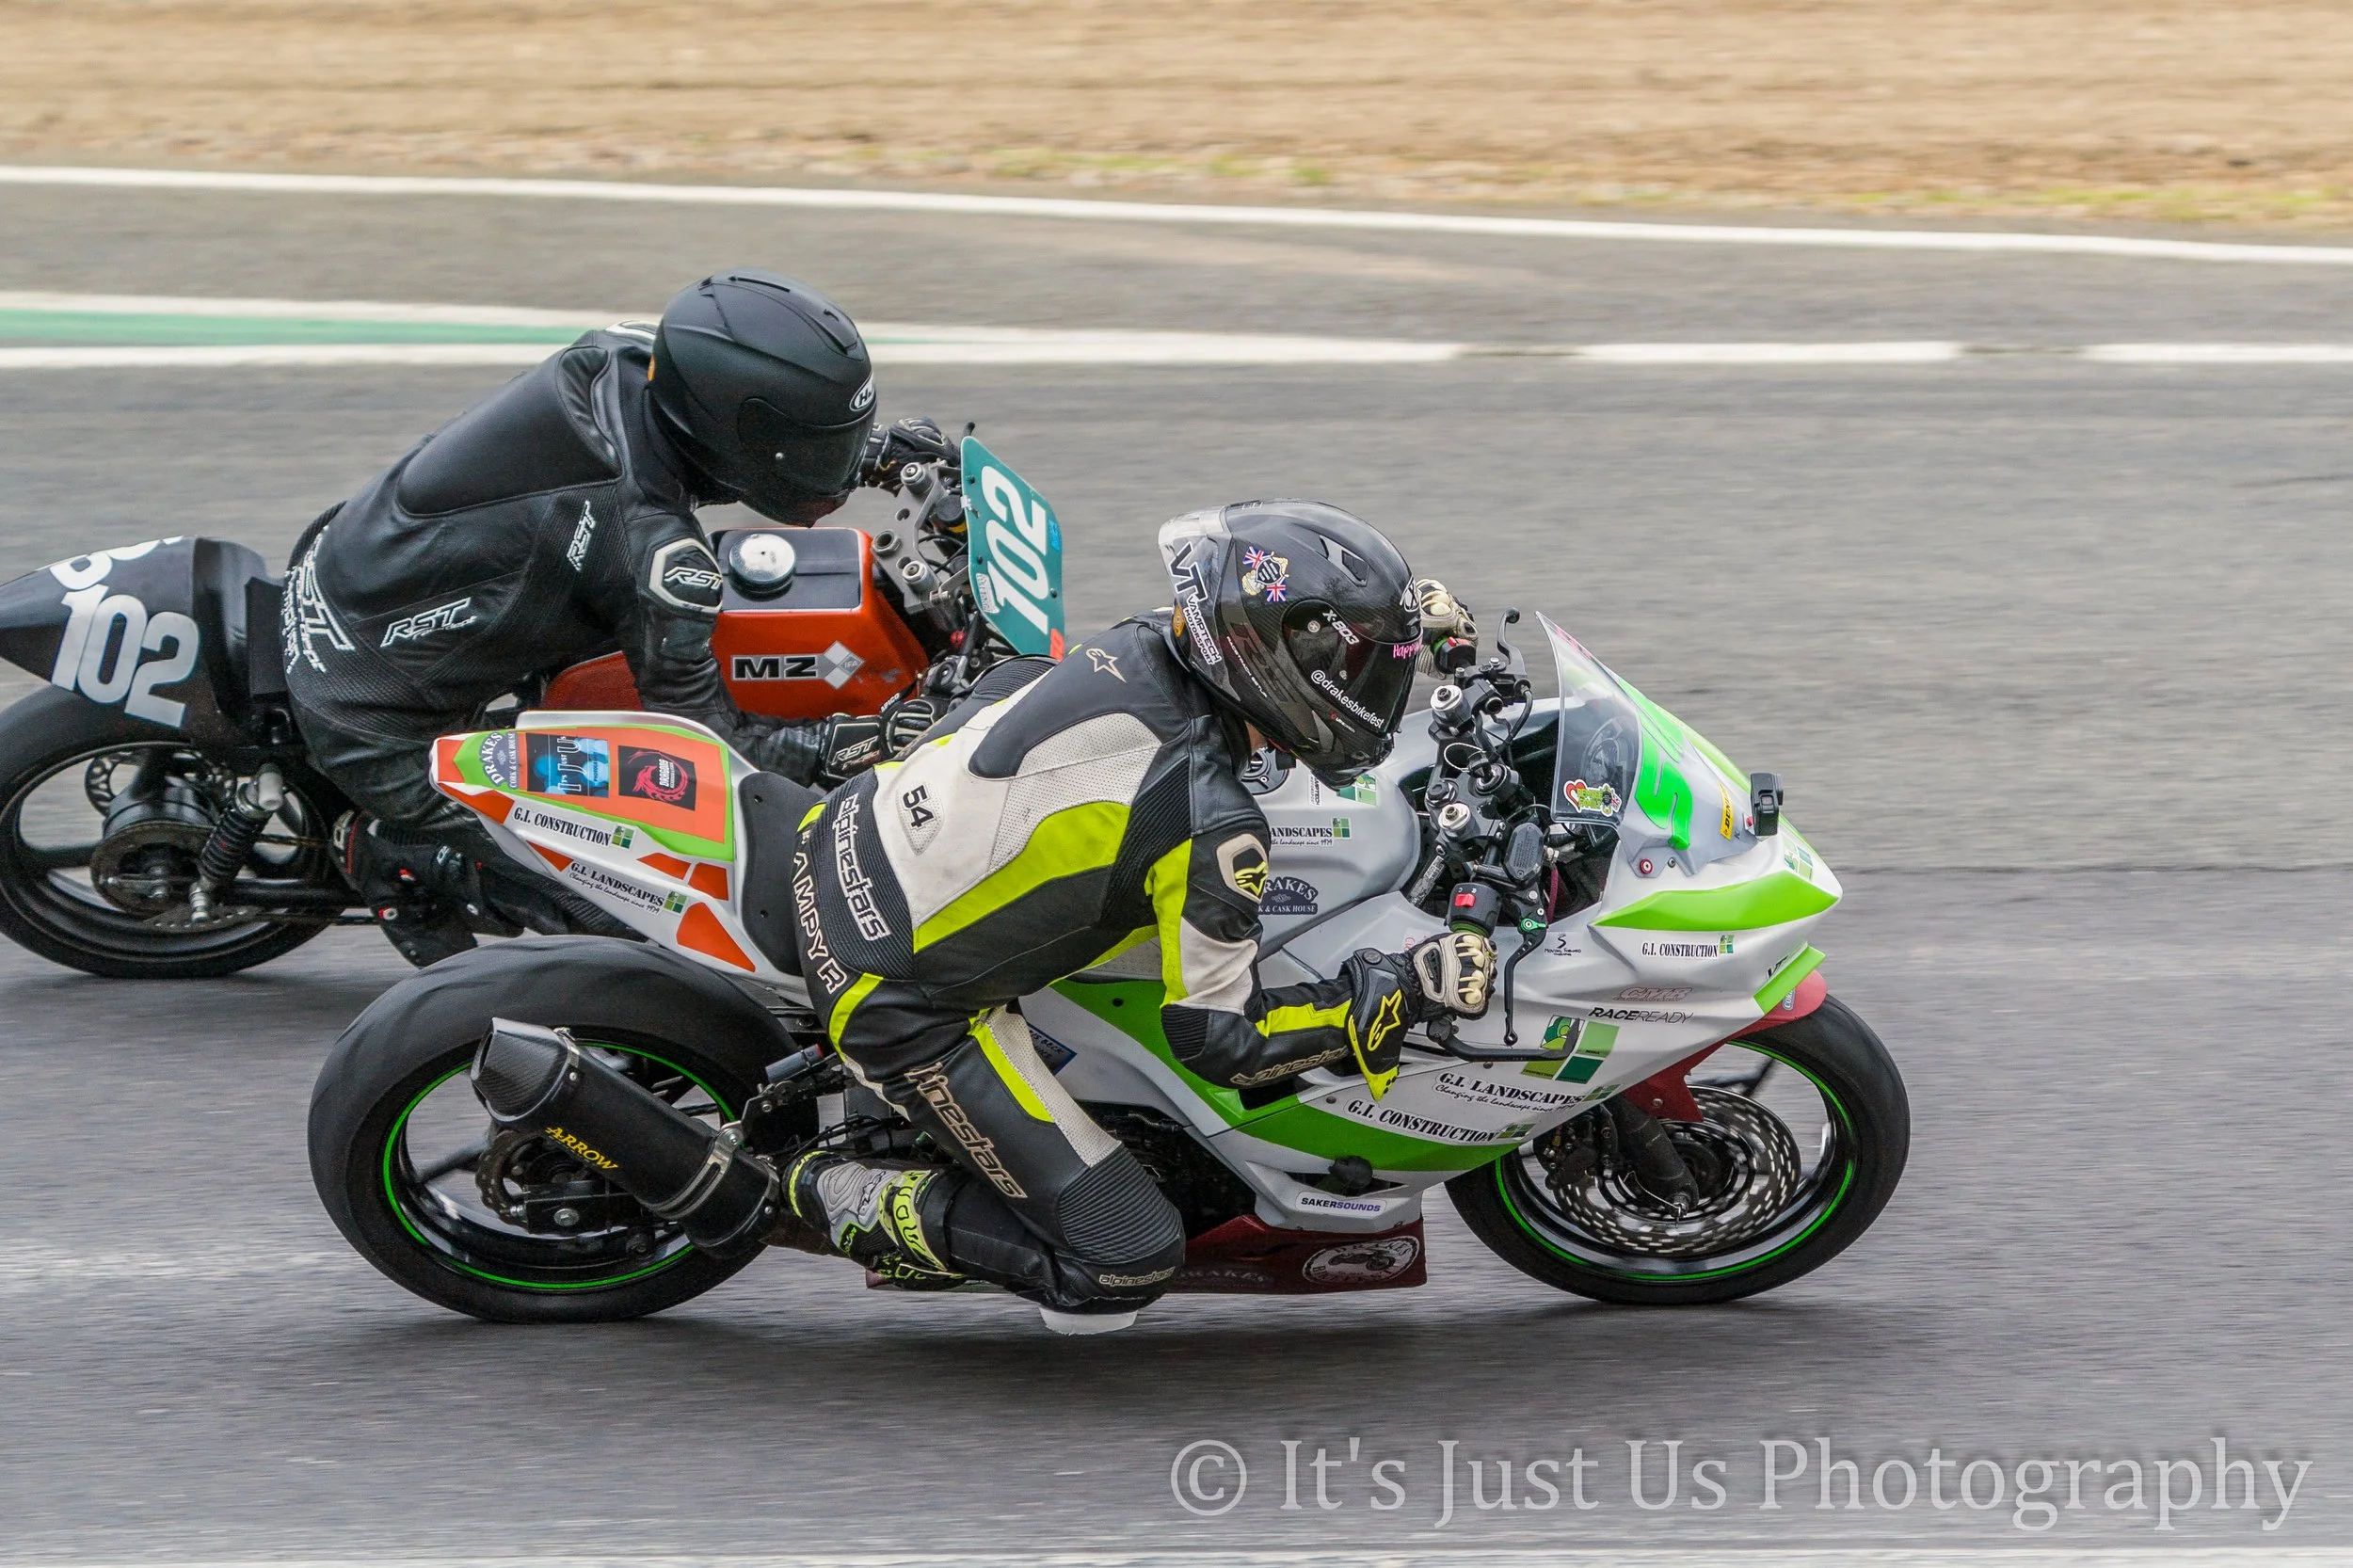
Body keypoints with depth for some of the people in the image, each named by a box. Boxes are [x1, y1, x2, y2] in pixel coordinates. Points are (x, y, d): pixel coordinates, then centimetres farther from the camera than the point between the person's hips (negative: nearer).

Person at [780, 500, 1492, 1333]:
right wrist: (1407, 989, -15)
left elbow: (1244, 640, 21)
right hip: (899, 1004, -8)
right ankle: (844, 1200, 2)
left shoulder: (1143, 645, -6)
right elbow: (1218, 1037, -17)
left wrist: (1398, 619, 19)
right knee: (1126, 1266, -3)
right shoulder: (1210, 827, -27)